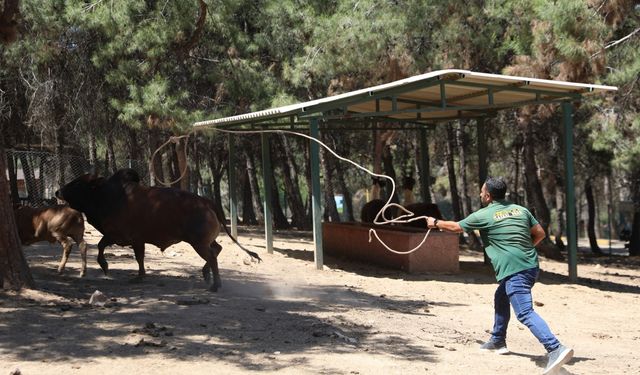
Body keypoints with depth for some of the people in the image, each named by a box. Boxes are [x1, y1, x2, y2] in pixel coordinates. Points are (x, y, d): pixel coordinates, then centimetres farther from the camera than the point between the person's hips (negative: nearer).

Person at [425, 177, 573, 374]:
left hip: (513, 271, -8)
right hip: (531, 267, 8)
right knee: (501, 298, 28)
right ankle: (498, 341, 39)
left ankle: (556, 349, -31)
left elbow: (455, 227, 12)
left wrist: (435, 223, 30)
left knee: (525, 313, -17)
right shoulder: (520, 209, 13)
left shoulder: (483, 215, -2)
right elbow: (540, 233, 14)